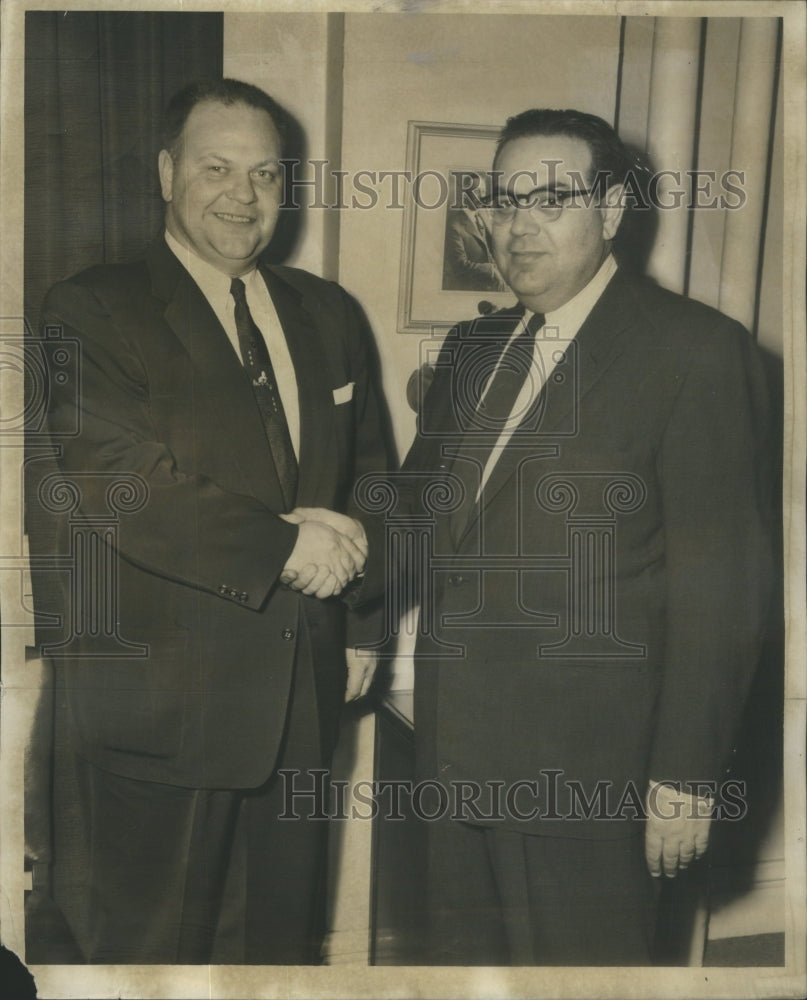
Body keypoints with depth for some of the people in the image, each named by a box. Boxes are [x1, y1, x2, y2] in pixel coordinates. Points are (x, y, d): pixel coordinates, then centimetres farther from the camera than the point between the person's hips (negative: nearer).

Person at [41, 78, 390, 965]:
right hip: (160, 707, -5)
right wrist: (283, 545, -19)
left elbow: (370, 476, 15)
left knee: (283, 937, 21)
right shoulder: (91, 313, -8)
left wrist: (362, 623, 7)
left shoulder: (329, 315, 9)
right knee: (151, 944, 13)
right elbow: (117, 487, -21)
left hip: (303, 693, 5)